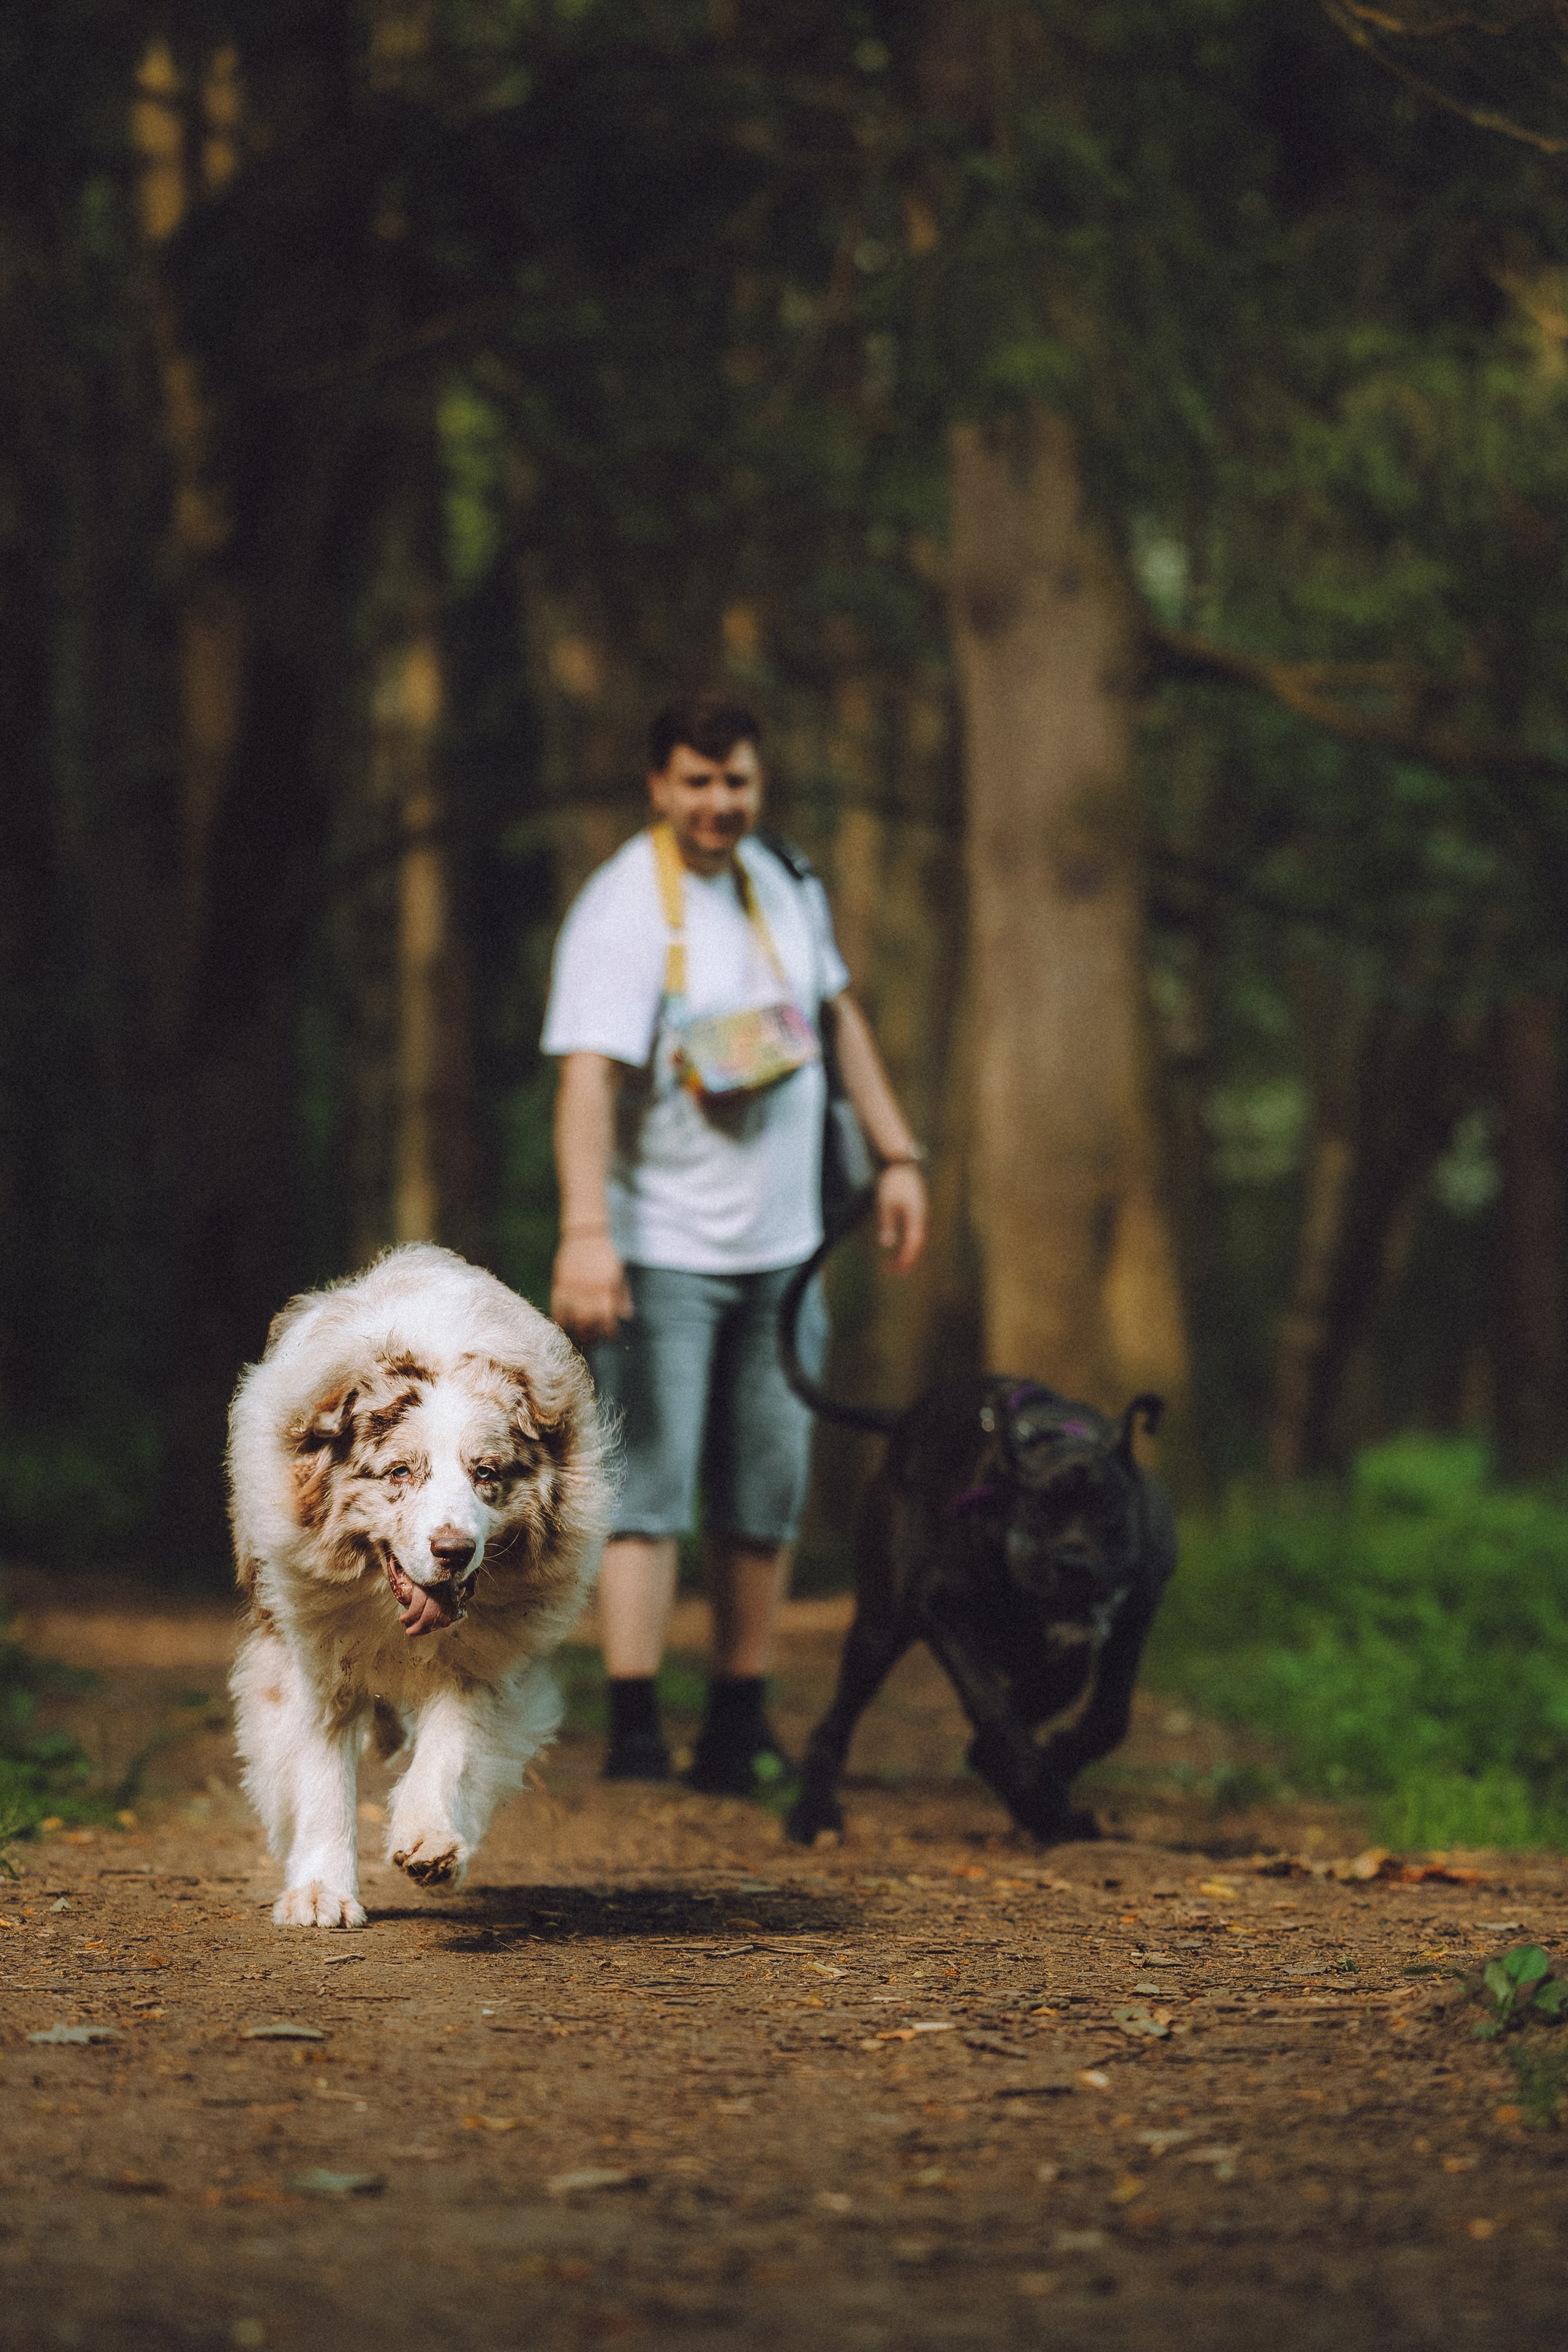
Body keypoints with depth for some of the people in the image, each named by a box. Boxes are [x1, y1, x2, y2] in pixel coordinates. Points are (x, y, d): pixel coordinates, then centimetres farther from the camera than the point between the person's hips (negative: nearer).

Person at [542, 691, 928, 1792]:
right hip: (663, 1250, -6)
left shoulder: (788, 884, 8)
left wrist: (898, 1155, 14)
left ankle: (740, 1728, 15)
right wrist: (586, 1232, -37)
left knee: (768, 1497, 8)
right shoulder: (622, 909, -15)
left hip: (782, 1245, 6)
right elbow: (588, 1074, -25)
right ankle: (635, 1731, -12)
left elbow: (841, 1018, 21)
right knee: (650, 1488, -11)